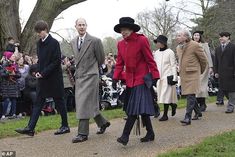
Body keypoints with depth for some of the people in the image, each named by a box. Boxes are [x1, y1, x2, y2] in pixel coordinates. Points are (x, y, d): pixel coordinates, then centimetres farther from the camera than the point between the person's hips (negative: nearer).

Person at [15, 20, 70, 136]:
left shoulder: (54, 43, -11)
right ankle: (30, 128, 3)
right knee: (38, 103, 4)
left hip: (54, 78, -7)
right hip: (42, 78, 7)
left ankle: (65, 126, 16)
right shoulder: (39, 43, 12)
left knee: (59, 102, 4)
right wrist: (38, 71, 2)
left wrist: (44, 73, -18)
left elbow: (57, 61, -15)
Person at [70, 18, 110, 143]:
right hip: (79, 76, 7)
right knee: (90, 104, 13)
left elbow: (101, 58, 3)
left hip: (90, 76, -6)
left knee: (84, 104, -9)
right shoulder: (73, 42, 10)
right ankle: (102, 123, 33)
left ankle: (83, 133, -4)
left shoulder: (95, 41, -9)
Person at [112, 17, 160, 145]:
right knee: (142, 109, 11)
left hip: (141, 79, -6)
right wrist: (115, 78, 1)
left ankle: (125, 136, -11)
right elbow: (119, 63, 10)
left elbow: (150, 60, -8)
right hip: (130, 80, 6)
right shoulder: (120, 44, 8)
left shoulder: (142, 40, -9)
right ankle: (150, 134, 22)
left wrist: (154, 76, -11)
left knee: (135, 108, -10)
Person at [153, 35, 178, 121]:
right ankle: (173, 105, 32)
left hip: (167, 77, -6)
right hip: (159, 77, 6)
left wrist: (174, 78, -11)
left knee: (166, 96, -7)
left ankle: (165, 115, -1)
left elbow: (173, 66, -6)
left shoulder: (170, 52, -7)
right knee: (161, 95, 8)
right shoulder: (156, 53, 10)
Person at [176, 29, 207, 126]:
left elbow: (203, 60, 0)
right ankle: (198, 112, 32)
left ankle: (188, 118, -11)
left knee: (190, 95, -11)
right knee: (189, 95, 13)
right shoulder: (178, 48, 12)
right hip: (183, 74, 7)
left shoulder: (195, 45, -9)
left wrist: (201, 71, 11)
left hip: (192, 74, -7)